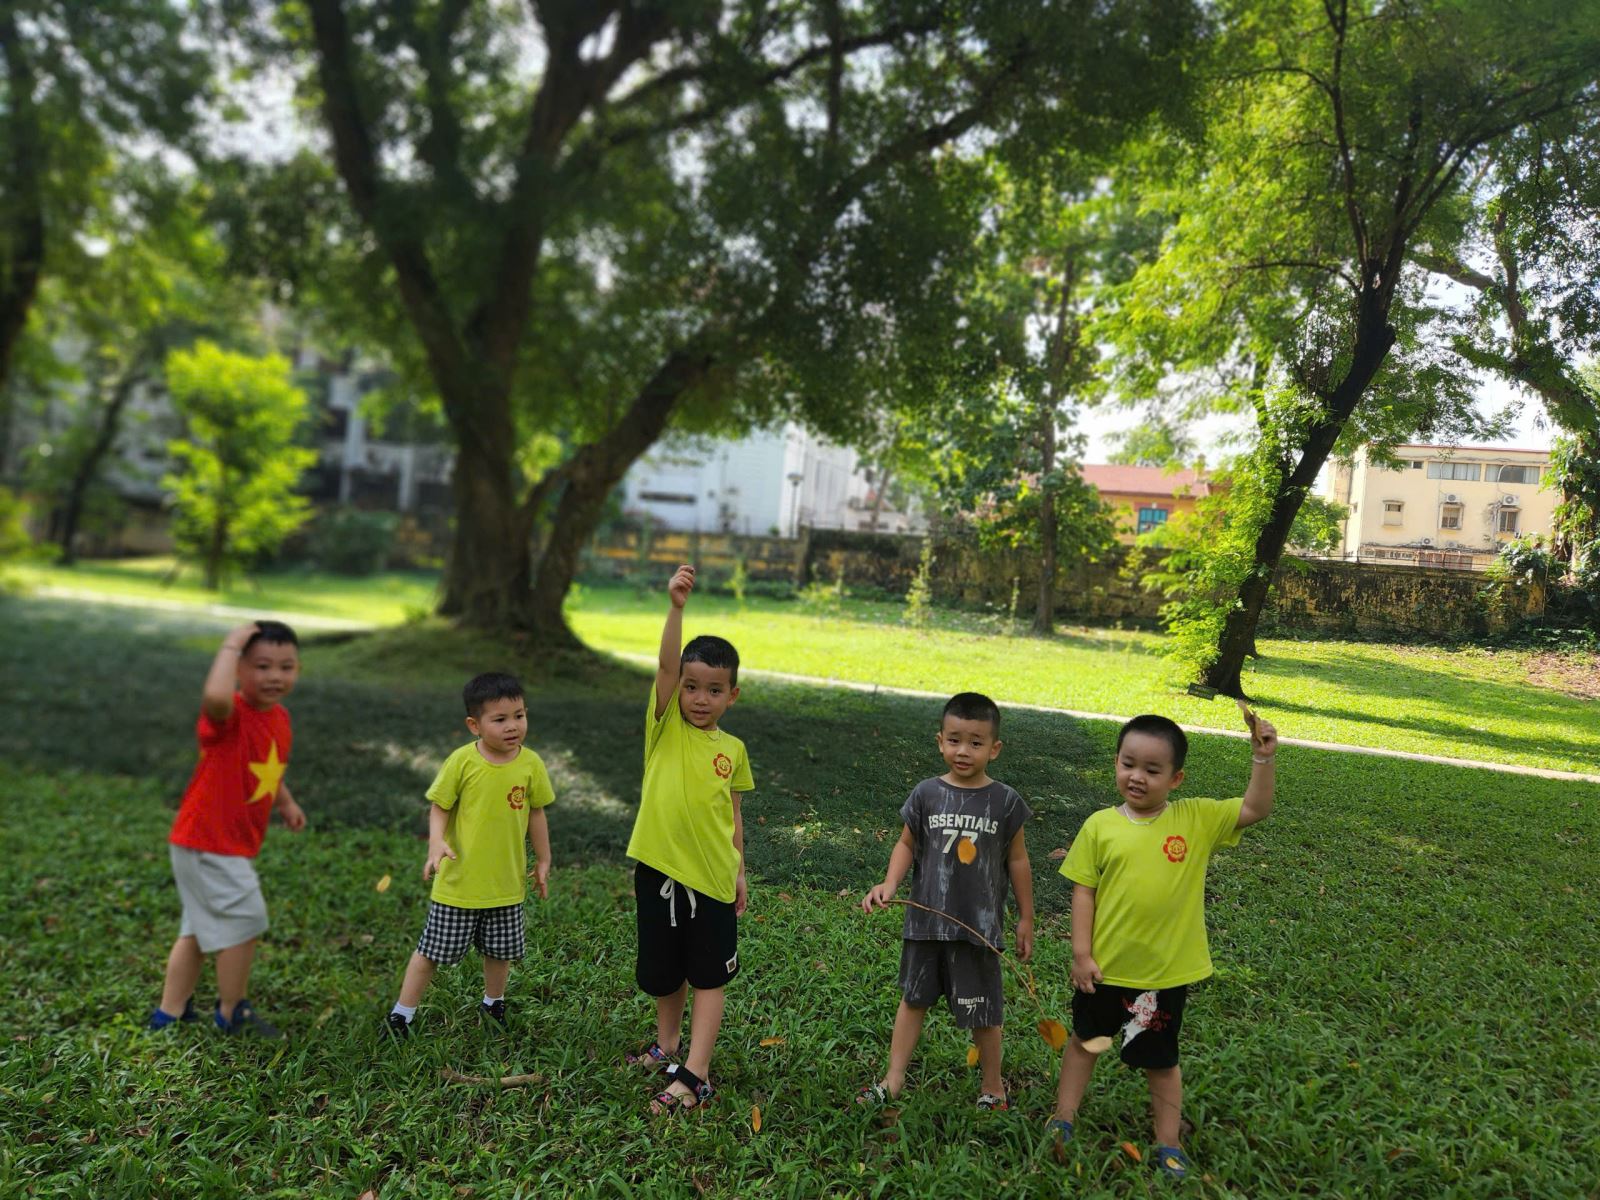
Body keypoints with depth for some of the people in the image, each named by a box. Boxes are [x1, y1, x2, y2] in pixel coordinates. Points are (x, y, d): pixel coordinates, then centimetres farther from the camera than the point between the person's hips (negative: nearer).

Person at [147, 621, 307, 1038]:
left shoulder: (280, 717, 3)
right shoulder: (229, 715, -23)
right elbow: (215, 697, -50)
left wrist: (285, 802, 11)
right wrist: (230, 646, -39)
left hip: (234, 845, 9)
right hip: (208, 843, -9)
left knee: (200, 930, 21)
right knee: (245, 922, -1)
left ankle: (170, 1013, 36)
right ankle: (232, 1013, 18)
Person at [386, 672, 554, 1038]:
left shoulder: (531, 764, -7)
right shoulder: (462, 762, -15)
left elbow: (536, 814, 5)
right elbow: (439, 807, -7)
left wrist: (543, 861, 11)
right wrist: (436, 843, -25)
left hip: (507, 881, 3)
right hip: (458, 880, -2)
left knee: (500, 951, 17)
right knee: (433, 950, 7)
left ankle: (493, 1004, 43)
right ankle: (401, 1014, 26)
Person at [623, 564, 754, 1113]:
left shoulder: (733, 750, 1)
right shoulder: (666, 725, -5)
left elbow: (734, 816, 9)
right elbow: (666, 664, -22)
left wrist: (741, 874, 9)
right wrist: (676, 606, -35)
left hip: (712, 876, 0)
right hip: (659, 868, 0)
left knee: (709, 979, 4)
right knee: (664, 972, 17)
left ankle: (694, 1077, 12)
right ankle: (668, 1046, 40)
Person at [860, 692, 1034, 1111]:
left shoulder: (1005, 802, -8)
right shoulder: (926, 794, -6)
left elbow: (1017, 860, 1)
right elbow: (907, 844, 4)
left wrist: (1026, 920, 5)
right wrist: (890, 884, -13)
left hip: (979, 926, -2)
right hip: (926, 920, 2)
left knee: (984, 1013, 10)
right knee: (913, 999, 17)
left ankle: (993, 1088, 32)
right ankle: (893, 1080, 31)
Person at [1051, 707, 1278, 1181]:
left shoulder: (1197, 819, -8)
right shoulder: (1100, 826, -11)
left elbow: (1255, 810, -13)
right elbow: (1083, 892, -8)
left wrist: (1262, 757, -25)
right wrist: (1081, 953, -9)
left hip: (1166, 972, 0)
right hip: (1105, 966, 0)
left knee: (1162, 1062, 19)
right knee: (1085, 1041, 21)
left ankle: (1168, 1145, 37)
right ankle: (1063, 1121, 39)